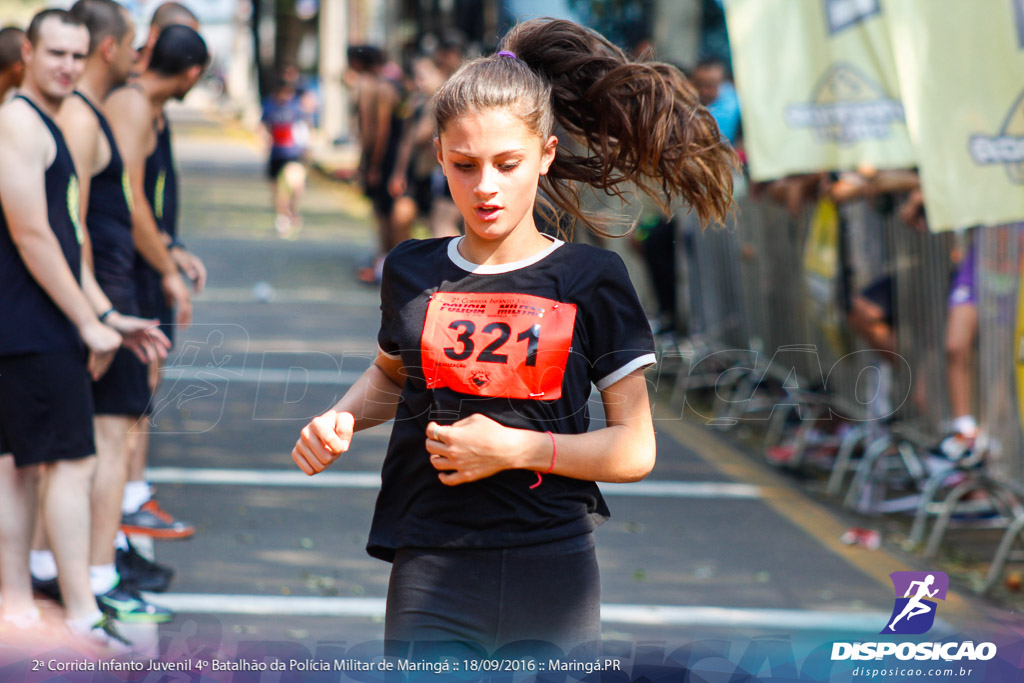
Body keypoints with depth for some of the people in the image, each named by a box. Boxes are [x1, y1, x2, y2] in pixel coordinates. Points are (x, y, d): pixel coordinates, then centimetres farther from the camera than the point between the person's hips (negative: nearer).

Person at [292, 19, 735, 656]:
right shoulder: (412, 272, 7)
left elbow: (635, 450, 0)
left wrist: (516, 448, -12)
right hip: (433, 574, 1)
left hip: (553, 577, 0)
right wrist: (342, 419, 8)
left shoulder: (592, 280, 1)